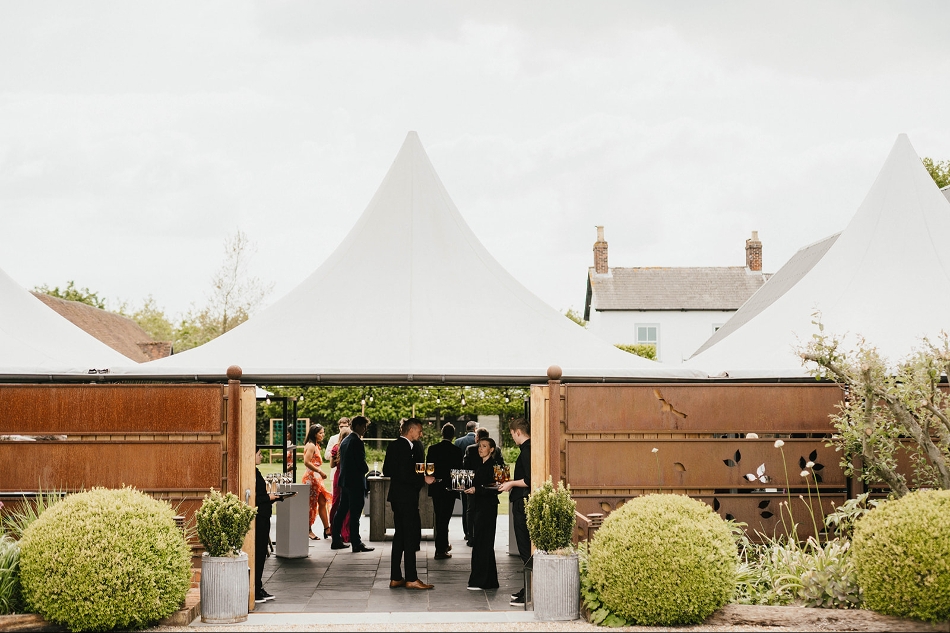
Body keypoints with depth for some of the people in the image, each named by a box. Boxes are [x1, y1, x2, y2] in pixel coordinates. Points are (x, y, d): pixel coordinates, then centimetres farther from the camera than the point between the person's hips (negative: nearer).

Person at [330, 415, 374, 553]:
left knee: (341, 511, 13)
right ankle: (356, 544, -2)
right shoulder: (357, 442, -16)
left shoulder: (344, 441, 12)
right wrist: (366, 469, 1)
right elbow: (361, 463, -19)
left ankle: (336, 540, 18)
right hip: (355, 482, -9)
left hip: (344, 481, 9)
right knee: (354, 514, -6)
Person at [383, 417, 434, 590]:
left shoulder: (393, 445, 11)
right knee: (411, 536, -4)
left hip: (397, 496, 10)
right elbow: (405, 475, -23)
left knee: (400, 536, 12)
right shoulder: (406, 447, -18)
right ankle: (411, 579, -2)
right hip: (406, 496, -10)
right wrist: (423, 479, -14)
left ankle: (395, 577, 15)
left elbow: (387, 471, 16)